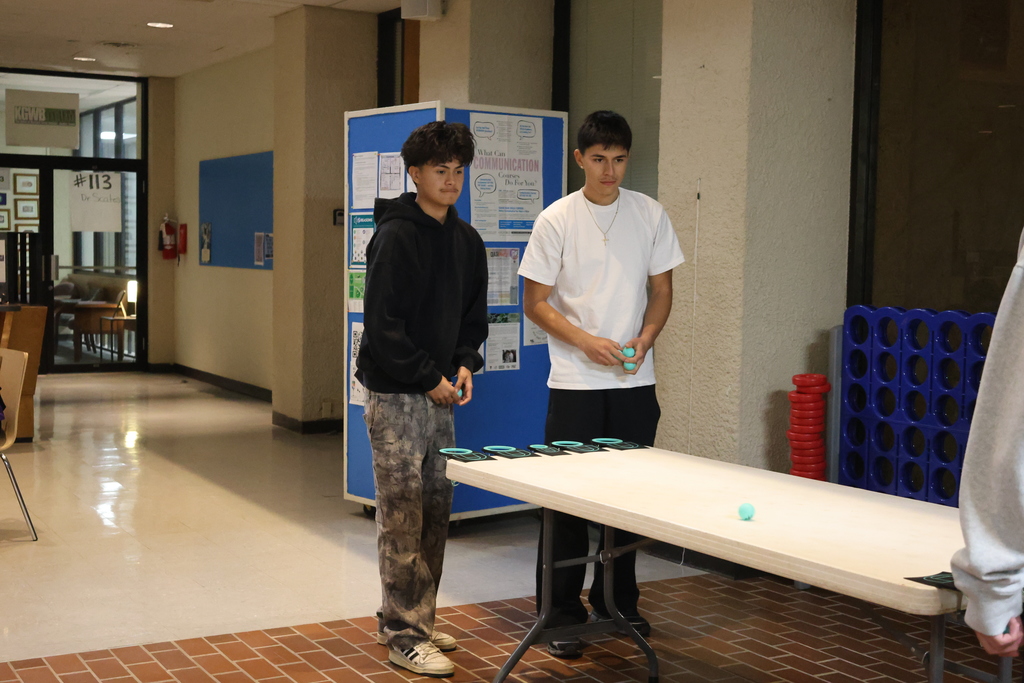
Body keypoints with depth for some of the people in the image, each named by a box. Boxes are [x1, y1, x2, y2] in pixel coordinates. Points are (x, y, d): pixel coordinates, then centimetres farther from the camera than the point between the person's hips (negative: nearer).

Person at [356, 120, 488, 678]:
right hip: (395, 395, -8)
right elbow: (383, 324, -17)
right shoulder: (396, 236, -13)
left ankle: (408, 618, 25)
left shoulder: (466, 241, 11)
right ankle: (404, 636, 4)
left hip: (439, 393, 8)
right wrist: (430, 378, -15)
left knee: (436, 510, 12)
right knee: (402, 516, -4)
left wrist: (464, 364, 2)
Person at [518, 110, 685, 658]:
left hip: (634, 383, 3)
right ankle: (562, 615, 11)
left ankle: (616, 603, 27)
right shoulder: (557, 219, -4)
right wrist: (586, 342, -16)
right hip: (574, 383, -3)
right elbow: (535, 302, -3)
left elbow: (661, 289, 11)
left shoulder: (650, 215, 5)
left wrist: (644, 339, -7)